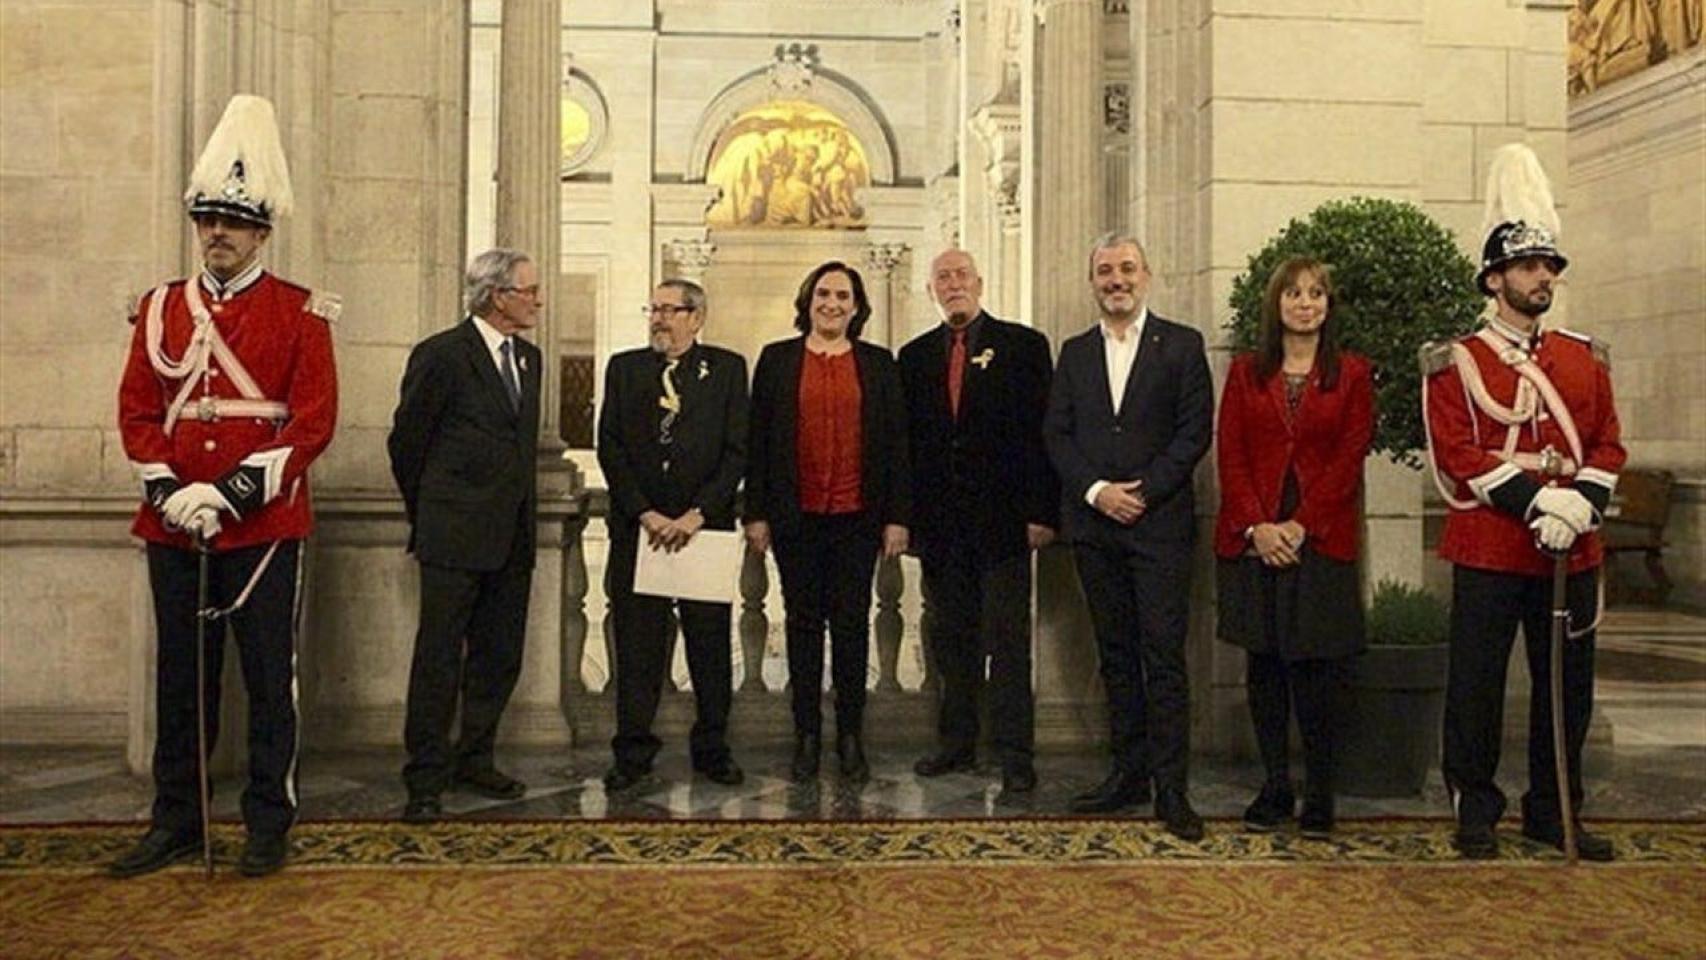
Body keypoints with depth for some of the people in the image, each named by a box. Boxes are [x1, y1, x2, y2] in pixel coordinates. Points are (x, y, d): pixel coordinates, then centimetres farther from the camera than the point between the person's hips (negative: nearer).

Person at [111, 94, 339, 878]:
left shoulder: (300, 313, -1)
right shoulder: (160, 308, 11)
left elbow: (314, 421, -8)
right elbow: (136, 411, 8)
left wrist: (232, 493, -15)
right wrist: (169, 493, -8)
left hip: (265, 525, -4)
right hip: (173, 525, 4)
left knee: (269, 676, 4)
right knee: (180, 678, 12)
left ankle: (269, 824, 16)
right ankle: (176, 822, 24)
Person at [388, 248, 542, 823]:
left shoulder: (529, 358, 14)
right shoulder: (442, 355, -8)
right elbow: (406, 441, -1)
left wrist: (524, 512, 16)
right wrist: (428, 516, 7)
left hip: (513, 537, 7)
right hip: (456, 538, -7)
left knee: (499, 659, 12)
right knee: (439, 661, -1)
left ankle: (474, 763, 26)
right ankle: (425, 781, 6)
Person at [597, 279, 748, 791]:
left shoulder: (727, 368, 4)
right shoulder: (624, 368, 8)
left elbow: (737, 451, -2)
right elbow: (610, 448, 3)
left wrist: (697, 514, -11)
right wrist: (645, 513, -8)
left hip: (705, 524, -1)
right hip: (637, 525, 1)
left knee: (710, 643, 5)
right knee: (636, 644, 4)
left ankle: (712, 749, 18)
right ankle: (633, 753, 14)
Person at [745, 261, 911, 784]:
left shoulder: (879, 364, 7)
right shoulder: (777, 360, 6)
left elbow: (896, 443, 5)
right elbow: (758, 440, 4)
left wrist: (897, 516, 0)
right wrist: (756, 513, -1)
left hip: (857, 516, 0)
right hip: (796, 517, 0)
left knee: (852, 623, 4)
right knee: (802, 622, 6)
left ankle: (851, 737, 13)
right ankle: (807, 736, 15)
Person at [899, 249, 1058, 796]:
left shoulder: (1023, 345, 2)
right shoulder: (915, 356, 12)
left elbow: (1042, 429, -3)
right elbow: (908, 439, 10)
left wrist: (1041, 511, -10)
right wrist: (905, 516, 3)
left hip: (1002, 519, -4)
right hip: (939, 523, 4)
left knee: (1008, 643, -2)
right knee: (951, 641, 11)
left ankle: (1015, 757, 5)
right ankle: (957, 744, 22)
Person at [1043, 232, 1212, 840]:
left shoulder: (1181, 345, 3)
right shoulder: (1075, 352, 13)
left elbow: (1195, 430, -4)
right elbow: (1056, 434, 7)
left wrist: (1144, 492, -11)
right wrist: (1097, 491, -8)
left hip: (1159, 521, -4)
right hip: (1093, 524, 4)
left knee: (1164, 656, -4)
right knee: (1115, 654, 10)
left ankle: (1170, 788, 1)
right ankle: (1129, 772, 18)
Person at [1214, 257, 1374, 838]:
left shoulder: (1351, 375, 5)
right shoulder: (1245, 372, 9)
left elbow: (1349, 459, -2)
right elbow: (1230, 456, 3)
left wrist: (1301, 526, -11)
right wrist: (1256, 526, -9)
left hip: (1322, 539, -2)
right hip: (1252, 539, 2)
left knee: (1319, 668, -2)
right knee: (1264, 664, 6)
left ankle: (1319, 792, 9)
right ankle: (1275, 785, 17)